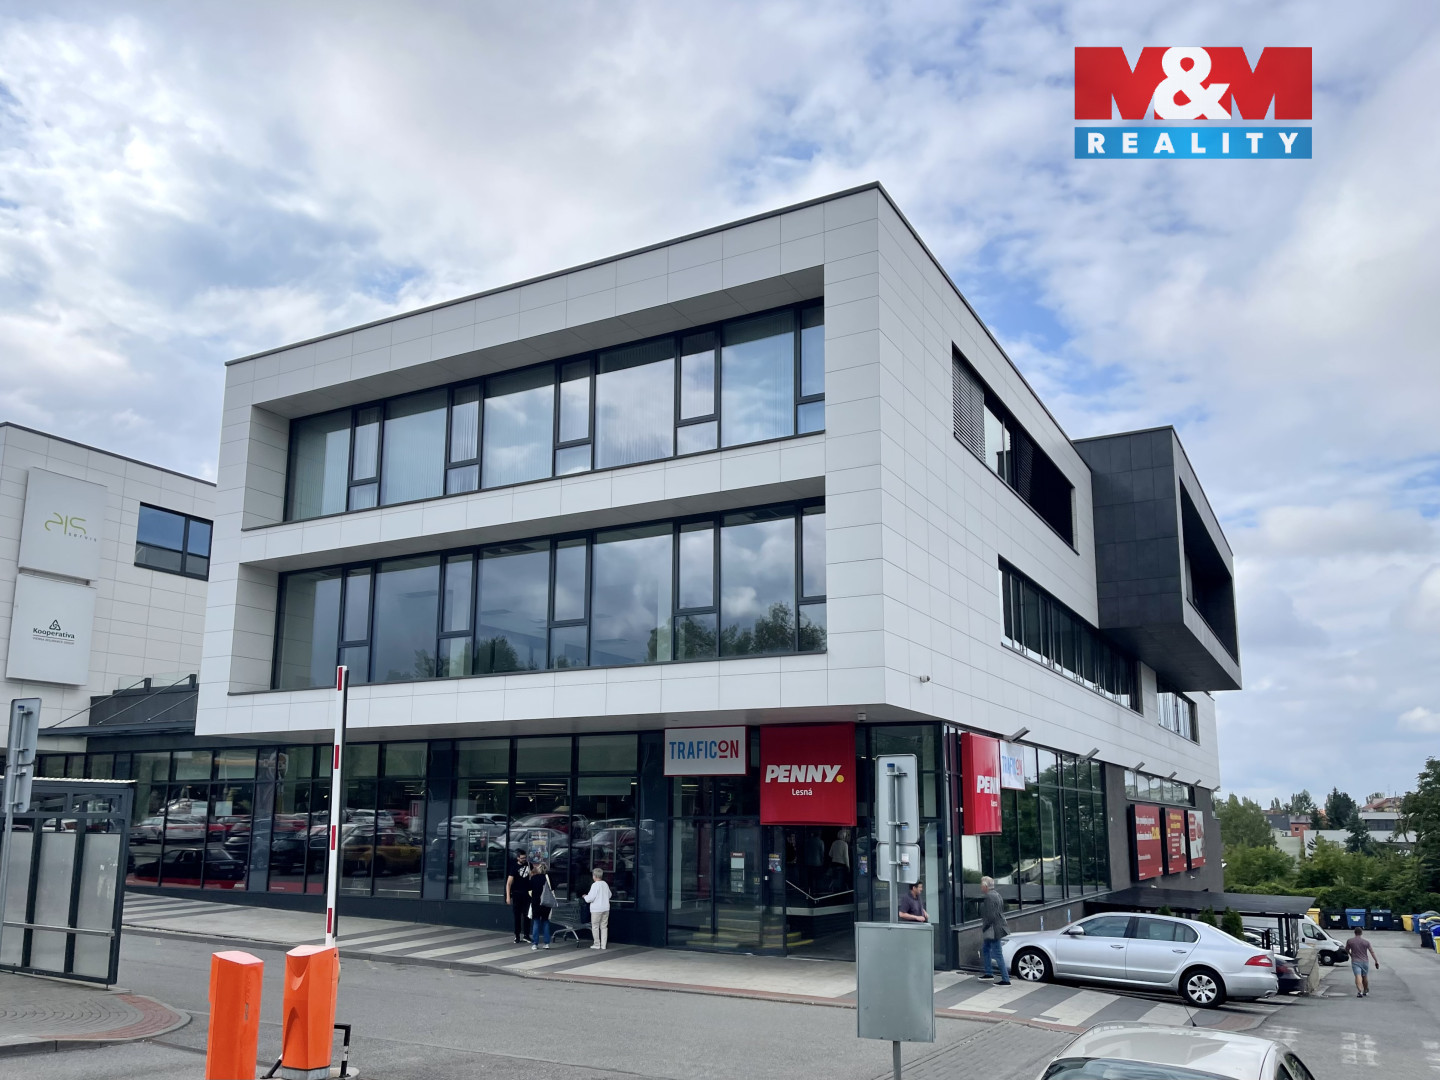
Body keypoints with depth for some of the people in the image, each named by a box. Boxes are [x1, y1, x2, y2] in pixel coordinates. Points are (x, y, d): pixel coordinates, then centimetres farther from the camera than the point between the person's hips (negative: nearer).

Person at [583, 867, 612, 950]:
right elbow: (609, 895, 17)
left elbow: (589, 898, -17)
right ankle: (603, 945, 9)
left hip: (597, 909, -6)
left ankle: (597, 944, 11)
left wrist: (585, 896, 3)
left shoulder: (595, 885, -16)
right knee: (604, 927, 9)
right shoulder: (605, 884, 4)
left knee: (595, 927, 7)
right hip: (606, 908, 6)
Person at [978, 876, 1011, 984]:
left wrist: (984, 929, -14)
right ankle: (988, 973, 33)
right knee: (985, 949, 23)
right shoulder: (997, 895, 11)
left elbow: (990, 916, -25)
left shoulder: (989, 897, -21)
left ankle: (1005, 980, -1)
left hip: (993, 929, -11)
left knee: (997, 954, -5)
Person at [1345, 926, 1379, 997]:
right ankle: (1366, 991, 36)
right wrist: (1376, 961, 0)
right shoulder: (1366, 942, -1)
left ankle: (1360, 991, -32)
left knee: (1358, 976, -13)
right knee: (1365, 977, 19)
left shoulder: (1350, 941, -1)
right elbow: (1372, 952, -5)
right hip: (1365, 961, 2)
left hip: (1355, 961, -2)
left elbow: (1346, 950, 11)